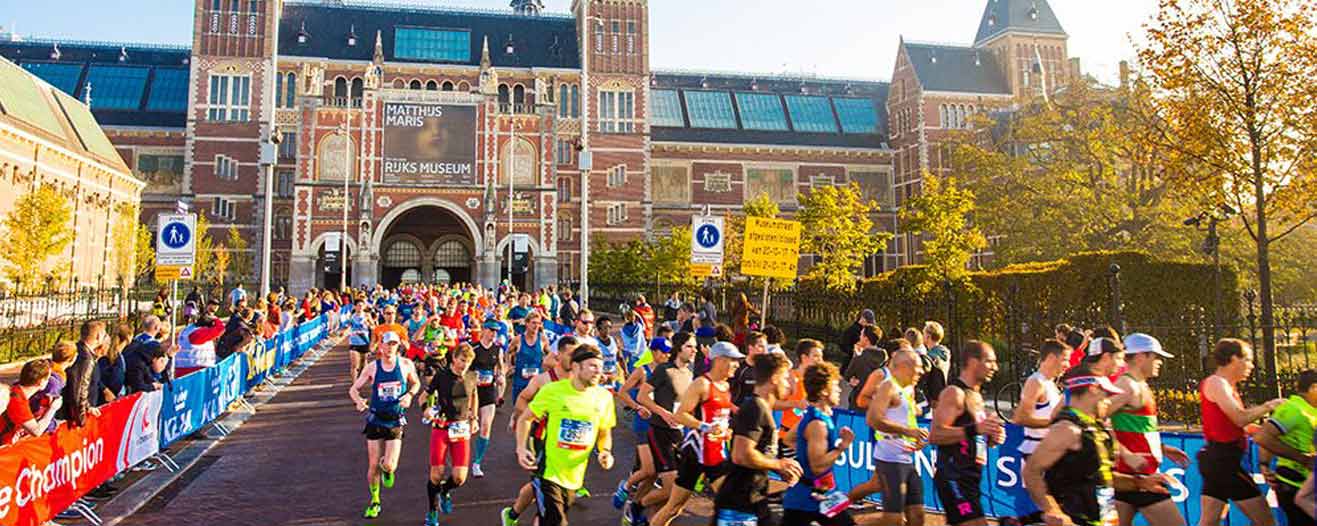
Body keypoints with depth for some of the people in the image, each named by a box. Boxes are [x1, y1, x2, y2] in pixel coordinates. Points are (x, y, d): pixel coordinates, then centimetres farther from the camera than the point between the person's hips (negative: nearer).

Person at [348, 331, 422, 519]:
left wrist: (410, 395, -10)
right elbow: (354, 389, 2)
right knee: (373, 466, 5)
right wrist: (359, 401, -20)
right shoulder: (372, 367, -5)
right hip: (375, 420, 1)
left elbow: (416, 383, 11)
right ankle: (374, 502, 27)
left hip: (396, 421, -1)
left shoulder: (406, 364, -5)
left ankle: (388, 471, 28)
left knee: (389, 466, -11)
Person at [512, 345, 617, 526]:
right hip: (548, 472, -5)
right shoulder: (552, 390, -15)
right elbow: (525, 419, -2)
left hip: (574, 477, 5)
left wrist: (605, 451, -9)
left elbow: (605, 431, 10)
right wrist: (521, 448, -14)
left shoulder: (604, 396, -6)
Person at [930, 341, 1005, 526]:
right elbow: (935, 435, -24)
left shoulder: (976, 395, 17)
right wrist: (974, 429, -31)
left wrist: (991, 438, 7)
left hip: (970, 479, 10)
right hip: (953, 479, -10)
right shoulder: (954, 393, -13)